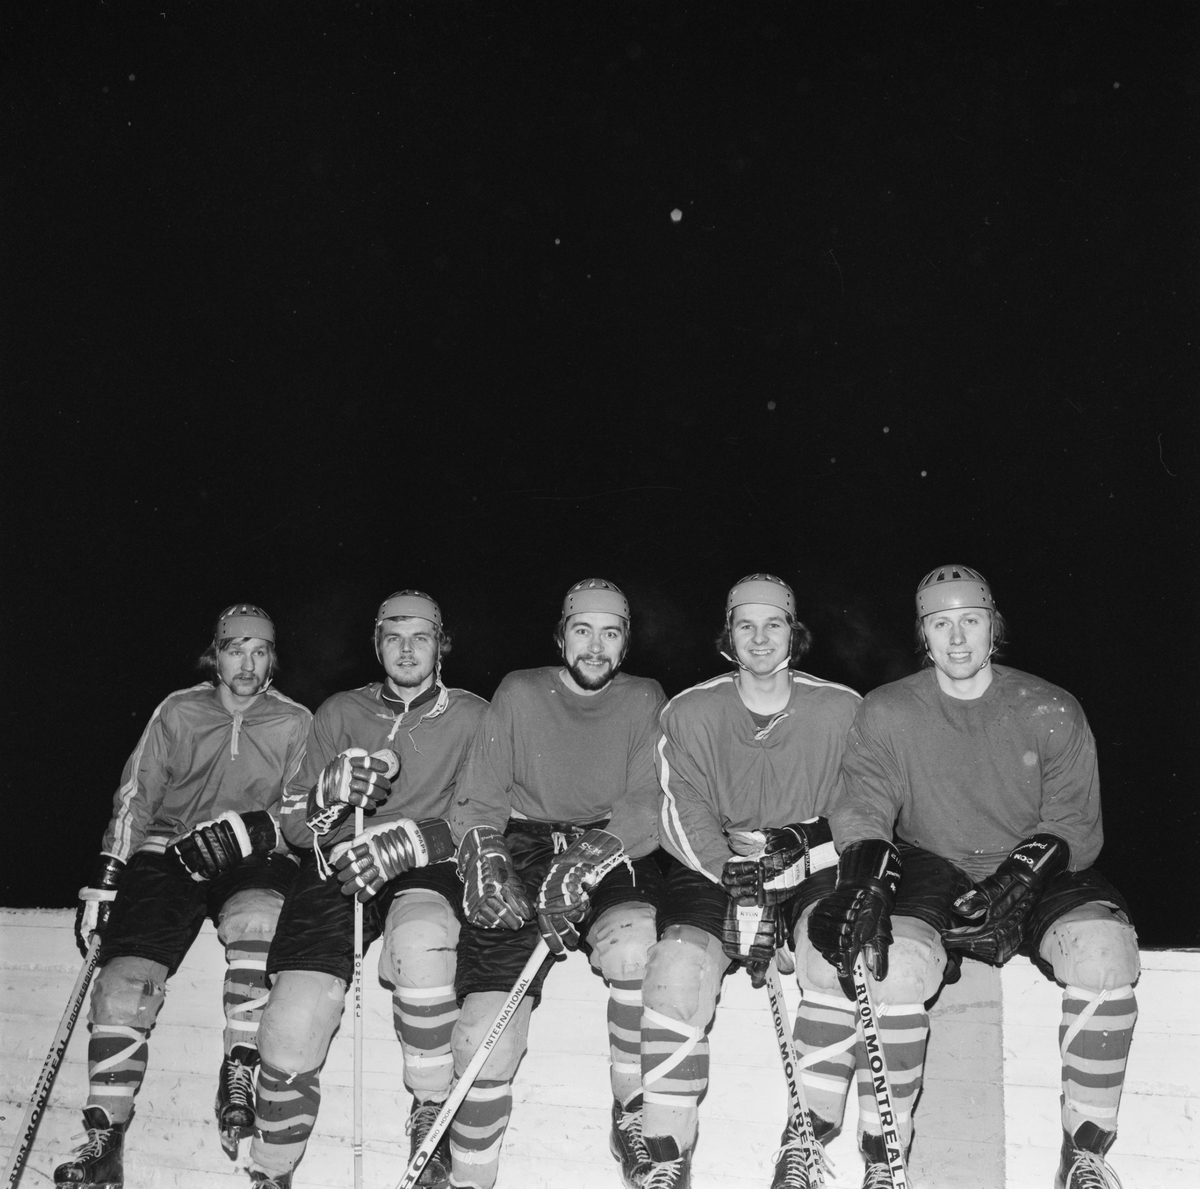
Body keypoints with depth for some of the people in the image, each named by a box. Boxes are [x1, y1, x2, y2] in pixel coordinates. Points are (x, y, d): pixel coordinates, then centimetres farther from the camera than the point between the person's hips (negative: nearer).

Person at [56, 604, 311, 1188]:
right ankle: (104, 1140, -3)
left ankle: (240, 1073, -18)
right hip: (167, 854, 2)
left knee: (256, 916, -35)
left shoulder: (294, 722, 3)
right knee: (126, 976, -16)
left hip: (255, 860, -1)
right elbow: (135, 798, 8)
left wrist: (248, 830, -17)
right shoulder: (178, 712, 6)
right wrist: (104, 881, 2)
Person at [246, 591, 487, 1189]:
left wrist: (409, 842, -19)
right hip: (335, 868, 2)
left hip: (426, 871, -2)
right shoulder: (339, 713, 14)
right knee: (292, 1030, -15)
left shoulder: (472, 718, 8)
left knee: (419, 939, -37)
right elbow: (294, 824, 9)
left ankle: (432, 1117, -14)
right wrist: (328, 792, -14)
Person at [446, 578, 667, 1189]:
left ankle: (636, 1114, -10)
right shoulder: (519, 693, 10)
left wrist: (587, 859, -22)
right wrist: (484, 861, -15)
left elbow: (649, 806, -4)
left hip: (612, 856, 0)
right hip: (521, 848, 0)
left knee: (634, 943, -34)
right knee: (484, 1035, -18)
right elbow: (478, 800, 7)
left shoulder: (644, 700, 9)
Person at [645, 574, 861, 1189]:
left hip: (813, 869, 1)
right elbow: (685, 817, -5)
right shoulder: (689, 713, 3)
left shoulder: (843, 711, 3)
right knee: (680, 962, -27)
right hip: (711, 870, 0)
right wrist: (738, 886, -20)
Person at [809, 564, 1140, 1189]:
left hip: (1036, 877, 1)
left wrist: (1024, 872, -20)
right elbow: (862, 810, -5)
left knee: (1105, 946, -29)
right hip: (930, 874, -1)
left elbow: (1076, 823, 1)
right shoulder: (885, 713, 3)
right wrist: (865, 878, -27)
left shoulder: (1051, 711, 3)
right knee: (898, 958, -32)